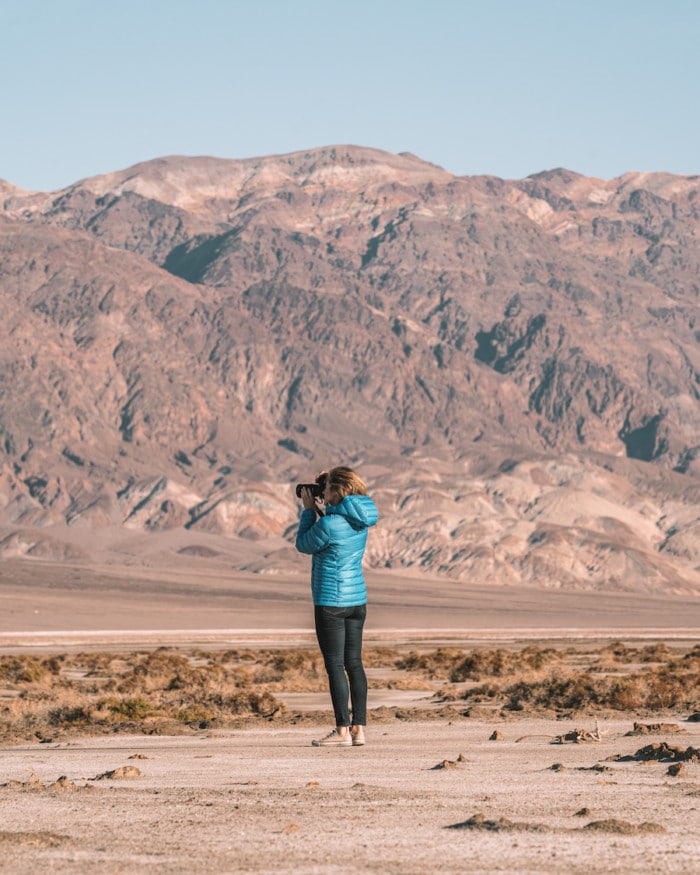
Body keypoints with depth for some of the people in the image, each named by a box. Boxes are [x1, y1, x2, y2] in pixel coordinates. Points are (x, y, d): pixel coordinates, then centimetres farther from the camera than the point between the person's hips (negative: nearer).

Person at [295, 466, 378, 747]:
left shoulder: (328, 524, -19)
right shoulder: (361, 518, 5)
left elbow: (303, 545, -3)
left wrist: (309, 510, 3)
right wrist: (320, 510, 12)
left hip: (331, 602, -8)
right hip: (357, 599, 8)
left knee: (335, 665, -3)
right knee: (354, 663, 10)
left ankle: (343, 730, -4)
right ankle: (358, 728, 10)